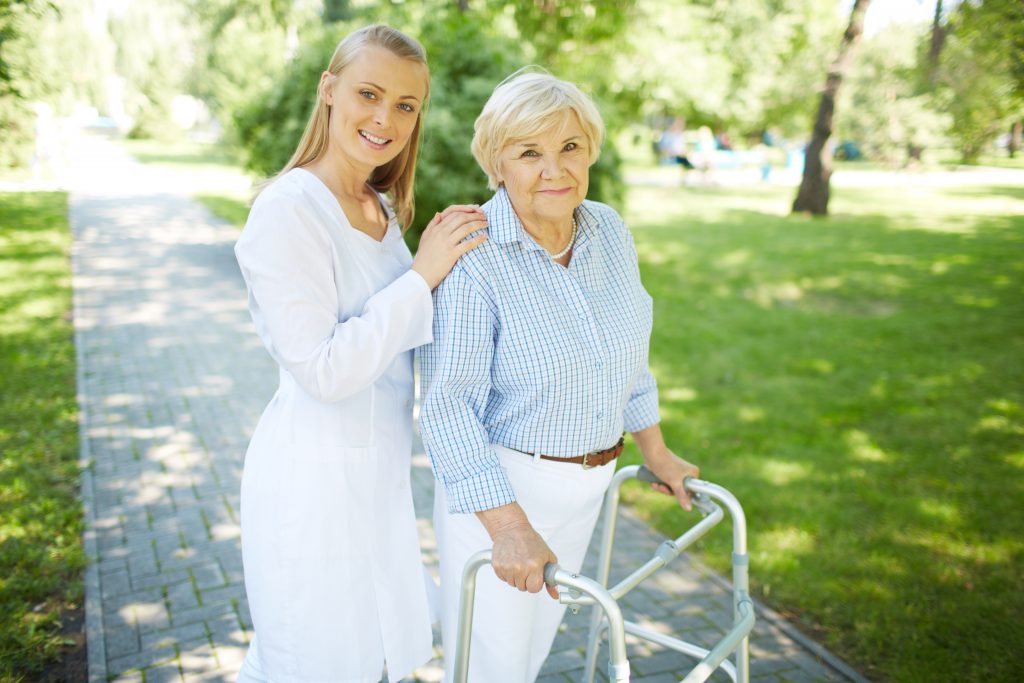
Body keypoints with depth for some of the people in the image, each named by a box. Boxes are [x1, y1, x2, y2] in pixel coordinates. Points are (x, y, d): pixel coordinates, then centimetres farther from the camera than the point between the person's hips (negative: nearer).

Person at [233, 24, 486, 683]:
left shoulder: (382, 208, 6)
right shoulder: (288, 209, -20)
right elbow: (322, 371, -24)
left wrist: (450, 260, -2)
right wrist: (423, 274, -22)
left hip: (378, 465, 9)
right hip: (317, 472, -8)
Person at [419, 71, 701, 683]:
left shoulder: (609, 231, -4)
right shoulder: (471, 258, -23)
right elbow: (449, 405, -24)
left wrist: (655, 450, 16)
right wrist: (509, 527, -30)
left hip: (586, 482, 6)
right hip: (497, 485, -6)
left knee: (541, 629, 24)